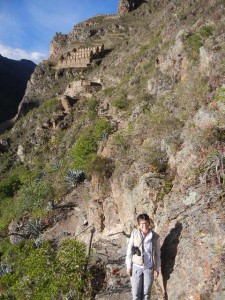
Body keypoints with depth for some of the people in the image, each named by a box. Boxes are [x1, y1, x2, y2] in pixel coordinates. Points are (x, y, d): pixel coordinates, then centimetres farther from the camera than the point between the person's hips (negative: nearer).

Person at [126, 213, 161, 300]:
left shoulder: (155, 237, -7)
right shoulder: (135, 233, -9)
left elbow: (157, 254, 3)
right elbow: (129, 250, -4)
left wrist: (157, 268, 3)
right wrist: (128, 266, -4)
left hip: (149, 268, 1)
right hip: (136, 267, -1)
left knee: (146, 292, 13)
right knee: (136, 292, 8)